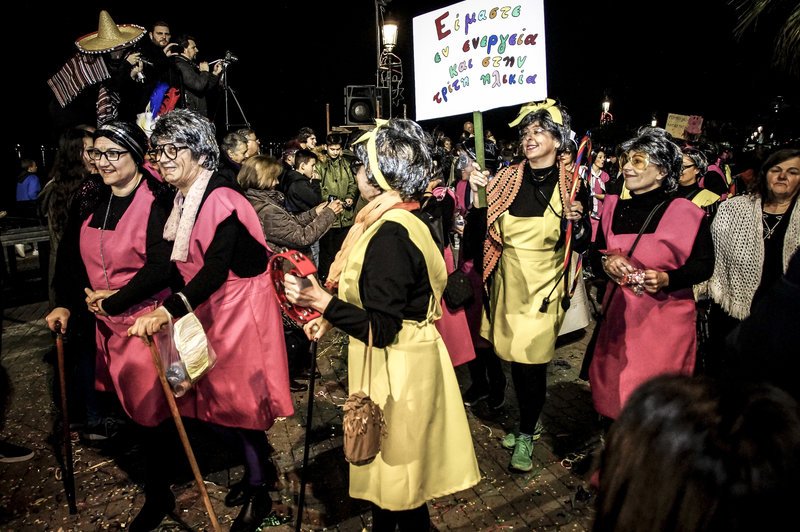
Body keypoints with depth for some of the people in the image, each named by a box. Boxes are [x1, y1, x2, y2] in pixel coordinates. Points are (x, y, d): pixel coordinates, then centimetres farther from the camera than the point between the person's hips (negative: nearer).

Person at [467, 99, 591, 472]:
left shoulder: (571, 184, -5)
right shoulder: (507, 179, 2)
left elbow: (581, 244, -1)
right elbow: (482, 230, 2)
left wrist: (576, 221, -21)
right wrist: (476, 193, -12)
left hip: (543, 287, -3)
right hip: (508, 282, 3)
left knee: (531, 361, 0)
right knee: (515, 358, 13)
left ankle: (526, 435, 21)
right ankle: (527, 423, 36)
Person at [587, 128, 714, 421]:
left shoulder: (686, 213, -9)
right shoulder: (614, 207, 4)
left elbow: (704, 264, -4)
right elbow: (595, 254, 11)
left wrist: (668, 279, -20)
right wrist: (606, 260, -11)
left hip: (666, 317, -4)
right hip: (619, 314, 4)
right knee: (612, 387, 13)